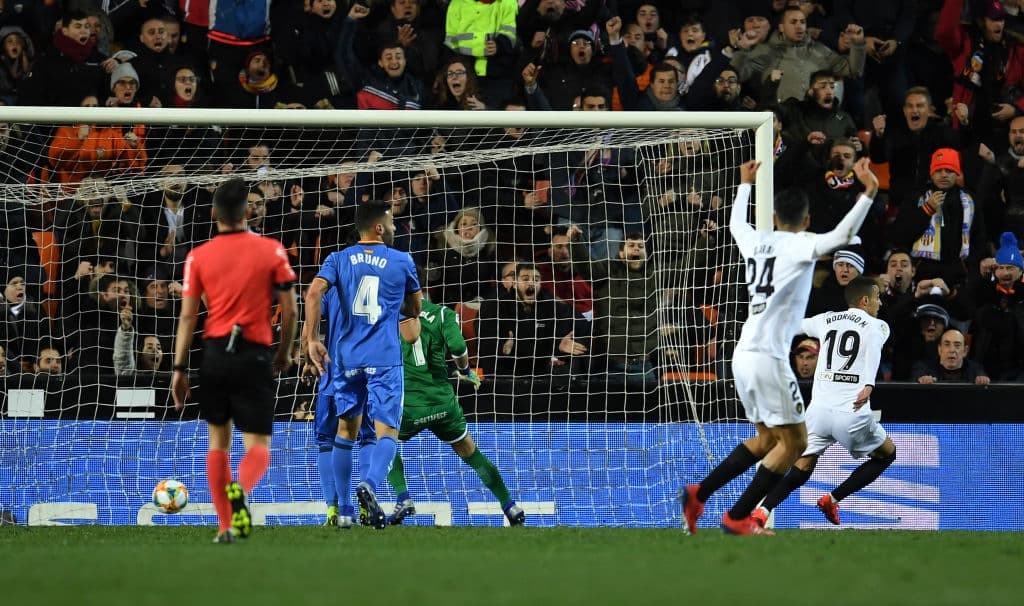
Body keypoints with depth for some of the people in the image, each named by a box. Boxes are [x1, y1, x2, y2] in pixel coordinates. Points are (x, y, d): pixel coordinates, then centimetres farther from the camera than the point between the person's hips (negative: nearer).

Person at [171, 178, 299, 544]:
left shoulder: (198, 257, 2)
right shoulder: (271, 251, 0)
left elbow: (187, 315, 0)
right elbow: (289, 310, 1)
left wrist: (179, 368, 4)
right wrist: (285, 353, 17)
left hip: (215, 353, 2)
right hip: (255, 356, -2)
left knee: (218, 441, 15)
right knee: (258, 445, 1)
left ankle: (225, 526, 12)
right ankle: (240, 489, -33)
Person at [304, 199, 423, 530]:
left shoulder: (339, 259, 8)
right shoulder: (401, 261, 5)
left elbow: (314, 293, -9)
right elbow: (414, 310, 18)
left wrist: (312, 338, -9)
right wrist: (412, 318, 41)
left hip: (345, 356, 3)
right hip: (384, 359, -3)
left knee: (346, 431, 15)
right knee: (387, 431, -5)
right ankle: (370, 485, -33)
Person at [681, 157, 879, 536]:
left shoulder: (755, 241, 12)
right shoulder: (800, 245, -7)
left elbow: (736, 223, 36)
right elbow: (841, 236, -25)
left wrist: (745, 184, 50)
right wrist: (868, 192, -23)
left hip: (744, 355, 8)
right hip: (768, 357, -8)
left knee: (768, 439, 20)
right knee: (794, 442, 0)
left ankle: (698, 494, 15)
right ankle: (737, 518, -3)